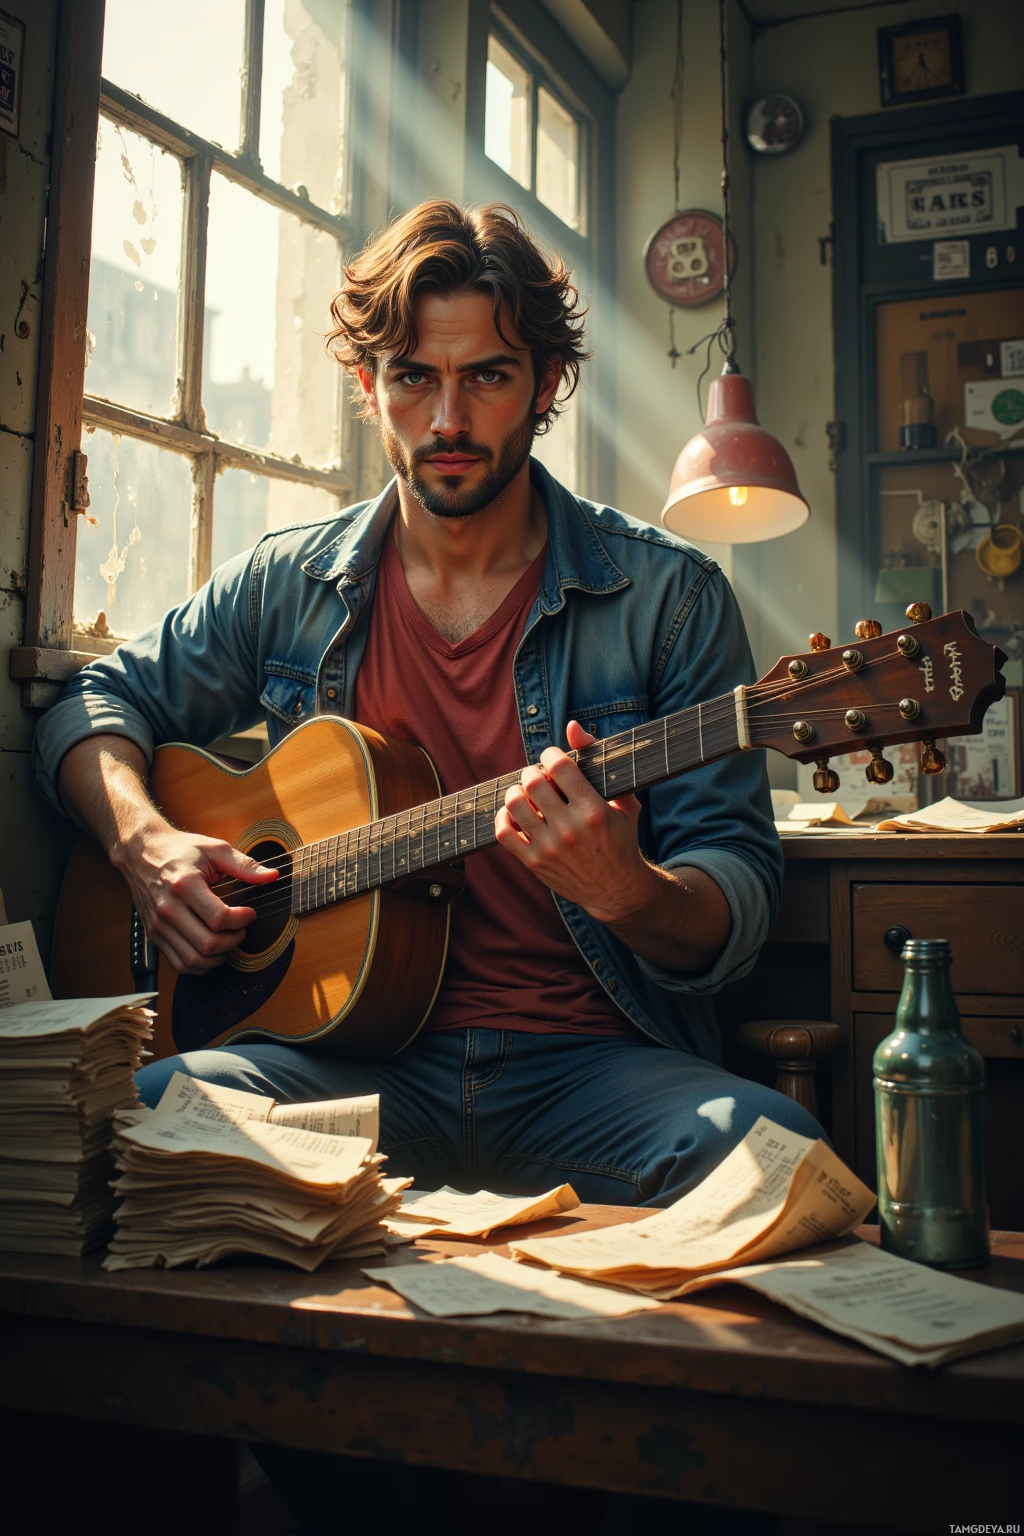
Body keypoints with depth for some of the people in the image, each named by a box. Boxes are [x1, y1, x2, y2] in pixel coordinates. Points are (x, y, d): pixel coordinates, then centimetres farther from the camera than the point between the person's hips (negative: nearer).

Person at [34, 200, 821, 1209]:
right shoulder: (286, 585, 7)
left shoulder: (667, 596, -1)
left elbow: (741, 904, -3)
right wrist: (144, 841, -3)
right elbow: (99, 702, 18)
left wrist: (624, 891, -26)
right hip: (351, 1060, 1)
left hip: (585, 1062, 0)